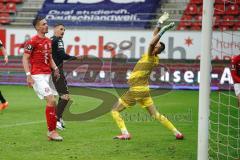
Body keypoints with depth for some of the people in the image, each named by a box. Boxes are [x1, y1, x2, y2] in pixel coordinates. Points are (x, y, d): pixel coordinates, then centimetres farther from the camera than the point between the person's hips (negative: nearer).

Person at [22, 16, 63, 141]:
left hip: (47, 75, 8)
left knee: (53, 103, 6)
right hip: (37, 76, -8)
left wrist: (55, 68, 6)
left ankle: (52, 131, 13)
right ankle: (51, 131, -8)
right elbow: (25, 58, -11)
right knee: (51, 100, -16)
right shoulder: (33, 41, -10)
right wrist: (28, 75, -19)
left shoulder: (48, 41, 14)